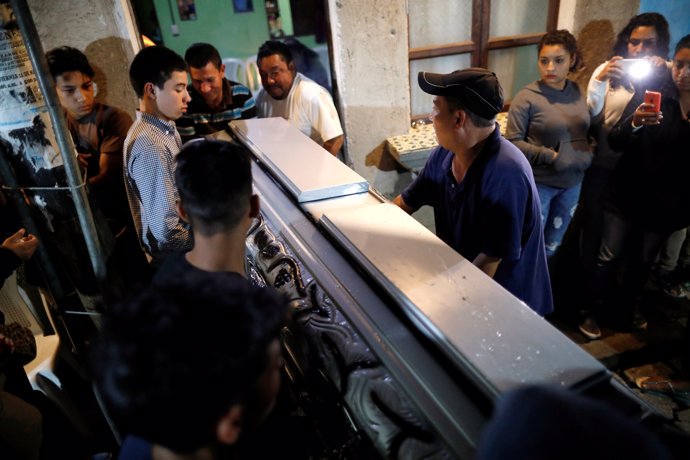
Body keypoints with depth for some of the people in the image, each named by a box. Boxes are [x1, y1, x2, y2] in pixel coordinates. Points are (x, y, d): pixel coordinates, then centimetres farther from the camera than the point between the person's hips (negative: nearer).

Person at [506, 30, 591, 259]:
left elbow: (585, 129, 14)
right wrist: (550, 156, -23)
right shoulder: (527, 97, -15)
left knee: (553, 246, 21)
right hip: (538, 183, -5)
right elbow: (513, 142, -17)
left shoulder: (578, 92, 1)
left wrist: (587, 154, -3)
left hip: (572, 182, 5)